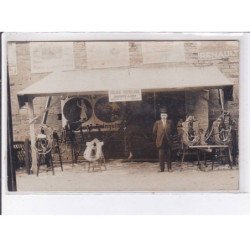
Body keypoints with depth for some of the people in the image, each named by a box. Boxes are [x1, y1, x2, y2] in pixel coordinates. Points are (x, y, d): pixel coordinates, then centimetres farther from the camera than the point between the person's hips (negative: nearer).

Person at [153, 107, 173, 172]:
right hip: (160, 141, -1)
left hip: (168, 141, 1)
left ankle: (169, 168, 10)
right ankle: (162, 168, 4)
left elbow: (171, 130, 13)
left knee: (168, 155, 4)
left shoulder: (170, 122, 5)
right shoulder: (157, 123, 2)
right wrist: (159, 136, 7)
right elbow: (154, 131, 7)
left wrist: (169, 136, 8)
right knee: (161, 155, -1)